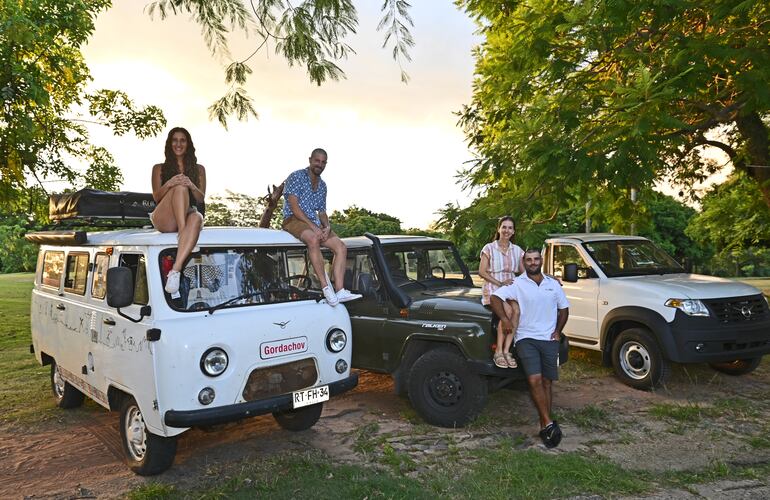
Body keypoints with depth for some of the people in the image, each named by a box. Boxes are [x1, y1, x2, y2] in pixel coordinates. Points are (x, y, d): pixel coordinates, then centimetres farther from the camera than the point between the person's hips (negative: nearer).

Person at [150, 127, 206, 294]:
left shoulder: (199, 169, 23)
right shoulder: (159, 168, 21)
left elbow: (201, 198, 12)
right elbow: (156, 197, 9)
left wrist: (192, 186, -11)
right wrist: (168, 184, -13)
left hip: (189, 214, 1)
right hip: (164, 220, 0)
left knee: (196, 218, -40)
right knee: (180, 188, -31)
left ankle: (176, 269, -53)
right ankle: (183, 233, -44)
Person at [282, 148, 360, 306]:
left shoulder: (322, 185, 19)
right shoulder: (296, 177, -4)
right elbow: (294, 206, -13)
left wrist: (327, 226, -4)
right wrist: (313, 226, -21)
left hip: (314, 223, 8)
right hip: (294, 220, -7)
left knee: (341, 247, -11)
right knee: (313, 239, -39)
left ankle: (339, 291, -20)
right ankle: (326, 287, -39)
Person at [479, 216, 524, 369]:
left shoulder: (517, 250, 13)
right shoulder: (489, 248, 1)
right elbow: (482, 272, -4)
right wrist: (499, 283, -14)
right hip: (492, 288, -4)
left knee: (517, 310, -28)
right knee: (507, 311, -31)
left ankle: (506, 351, -24)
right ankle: (498, 352, -24)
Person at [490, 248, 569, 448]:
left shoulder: (553, 284, 10)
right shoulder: (517, 284, -1)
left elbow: (564, 309, 18)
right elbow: (495, 297, -9)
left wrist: (558, 331, 7)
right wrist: (504, 318, -19)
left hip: (549, 340, 3)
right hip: (526, 339, -3)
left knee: (547, 382, 6)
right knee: (535, 380, -18)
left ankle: (544, 427, 14)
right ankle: (549, 424, -13)